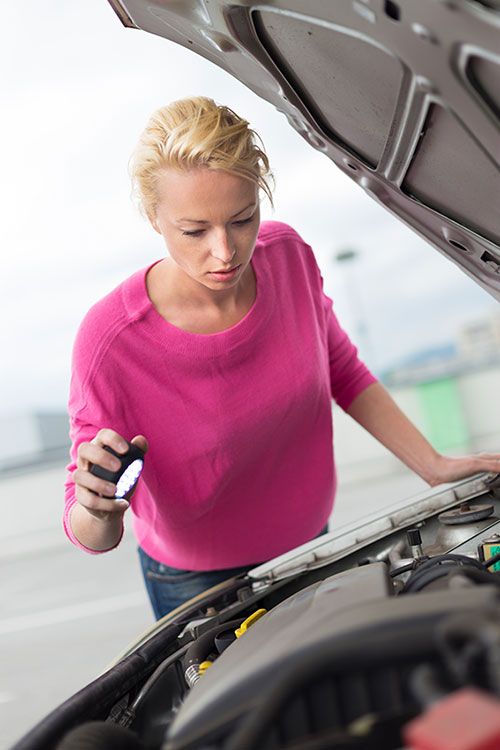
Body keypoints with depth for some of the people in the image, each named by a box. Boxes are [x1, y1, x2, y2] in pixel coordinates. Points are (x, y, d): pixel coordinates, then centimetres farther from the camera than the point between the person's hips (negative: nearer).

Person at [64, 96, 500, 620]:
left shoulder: (287, 256, -19)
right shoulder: (110, 341, -32)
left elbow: (341, 370, -1)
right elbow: (95, 536, -23)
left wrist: (435, 467, -5)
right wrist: (95, 509, -46)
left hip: (310, 543, 5)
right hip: (198, 583, -4)